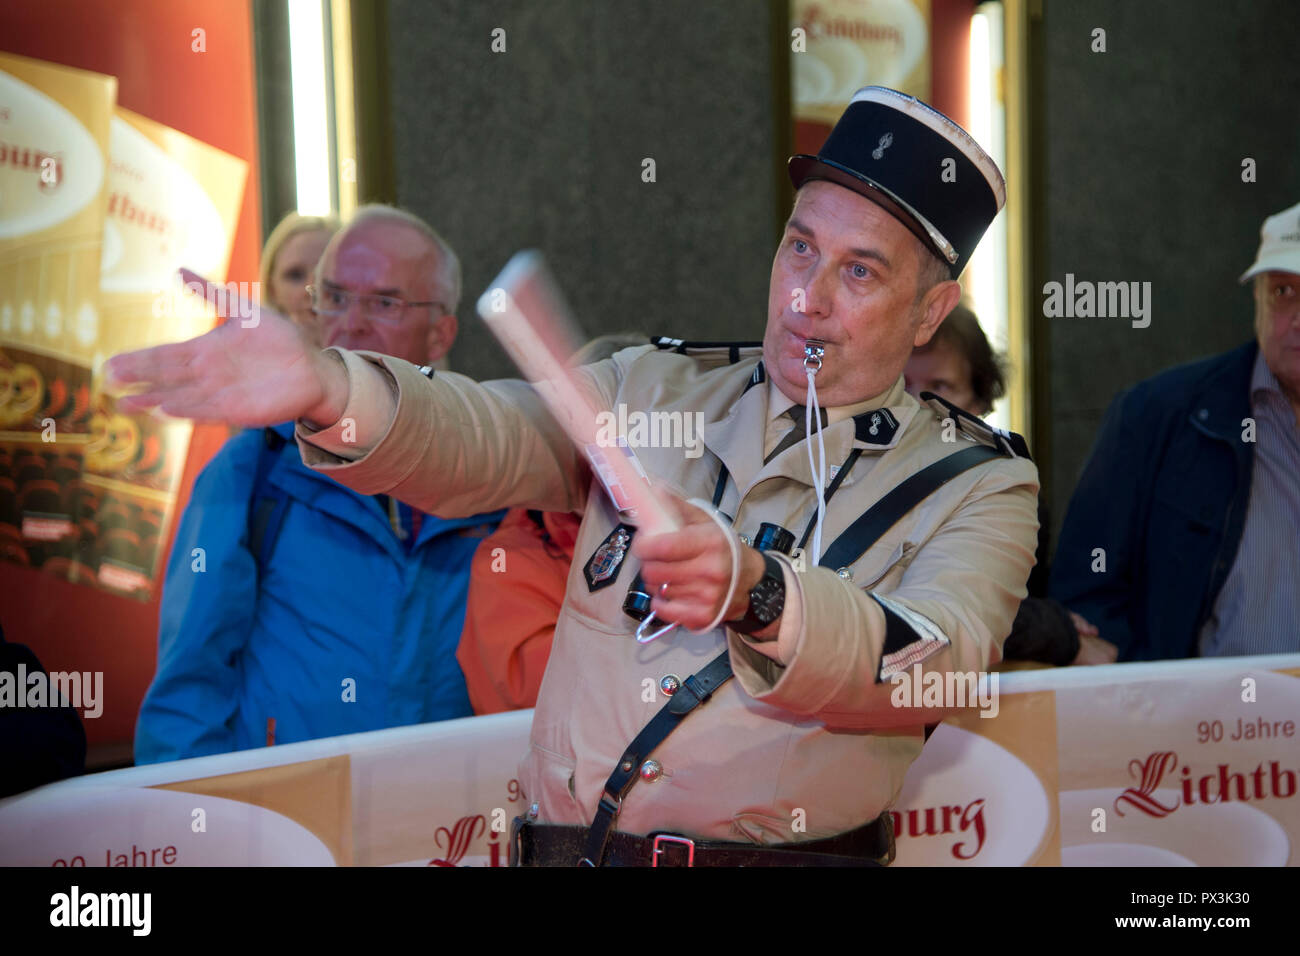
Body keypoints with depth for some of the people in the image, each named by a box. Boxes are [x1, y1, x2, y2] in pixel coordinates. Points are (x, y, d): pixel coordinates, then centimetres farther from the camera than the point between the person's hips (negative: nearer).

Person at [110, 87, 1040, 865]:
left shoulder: (978, 488, 7)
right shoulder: (652, 394, 16)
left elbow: (935, 665, -12)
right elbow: (477, 435, -1)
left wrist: (754, 595, -31)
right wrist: (329, 391, -21)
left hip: (789, 852, -3)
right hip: (564, 844, 3)